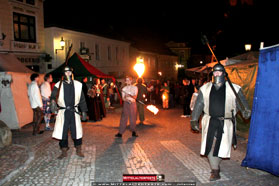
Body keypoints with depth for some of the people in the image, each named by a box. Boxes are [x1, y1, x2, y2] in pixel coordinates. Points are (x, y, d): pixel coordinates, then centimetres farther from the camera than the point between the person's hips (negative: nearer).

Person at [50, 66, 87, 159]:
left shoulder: (78, 85, 5)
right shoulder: (59, 85, 1)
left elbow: (82, 99, 9)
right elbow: (53, 96, -8)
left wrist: (83, 111, 7)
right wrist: (53, 101, -31)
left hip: (74, 112, 1)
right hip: (63, 112, -1)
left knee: (76, 131, 4)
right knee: (62, 131, 4)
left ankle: (78, 150, 22)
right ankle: (64, 151, 20)